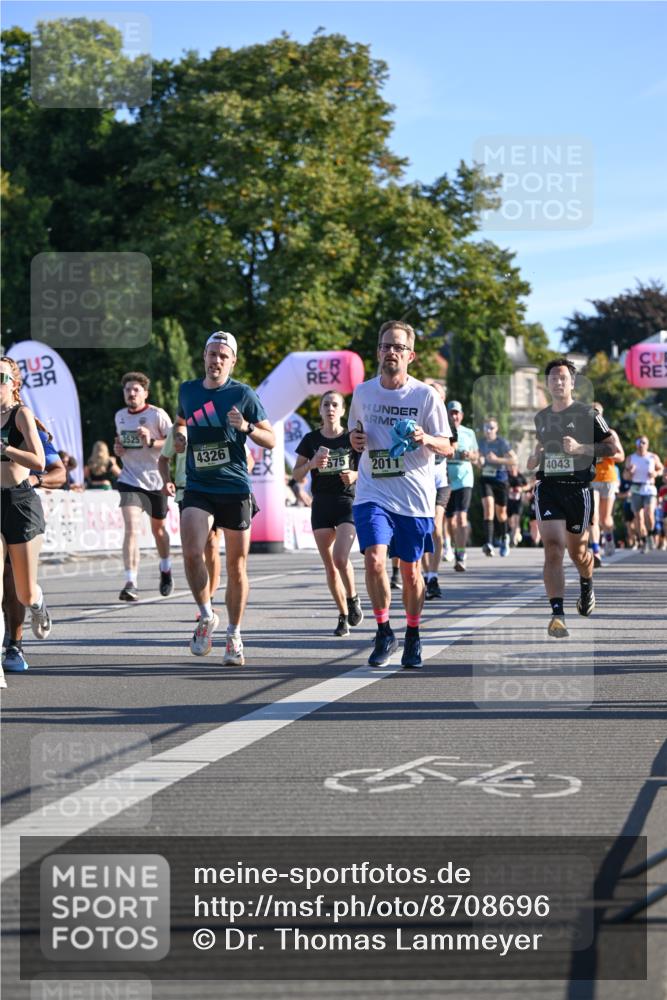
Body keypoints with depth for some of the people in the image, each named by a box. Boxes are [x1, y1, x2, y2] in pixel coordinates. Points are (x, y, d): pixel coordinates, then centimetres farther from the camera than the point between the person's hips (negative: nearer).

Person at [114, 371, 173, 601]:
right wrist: (118, 449, 2)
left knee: (158, 528, 17)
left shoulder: (157, 415, -9)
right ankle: (131, 584, -25)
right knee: (131, 528, -18)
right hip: (130, 480, 2)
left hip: (156, 480, -2)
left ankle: (165, 569, 46)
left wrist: (151, 442, -26)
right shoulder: (120, 416, 7)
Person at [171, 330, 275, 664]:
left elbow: (271, 440, 0)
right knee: (192, 554, -19)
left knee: (236, 567, 4)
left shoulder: (243, 394, -1)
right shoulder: (187, 391, 9)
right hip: (197, 488, 2)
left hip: (235, 490, -2)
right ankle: (206, 617, 3)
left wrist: (246, 427, -17)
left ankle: (234, 636, 17)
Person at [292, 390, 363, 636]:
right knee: (330, 567, 3)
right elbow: (296, 475, 6)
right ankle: (343, 616, 15)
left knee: (340, 558, -20)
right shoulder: (311, 439, 5)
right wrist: (312, 464, -13)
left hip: (348, 503, -3)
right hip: (321, 505, 3)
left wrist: (355, 475, -14)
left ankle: (353, 598, 7)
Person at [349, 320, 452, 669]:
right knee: (374, 559, -18)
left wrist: (426, 440, -22)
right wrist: (355, 439, -3)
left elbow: (447, 447, -1)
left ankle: (413, 636, 29)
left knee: (410, 570, 7)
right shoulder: (363, 392, 5)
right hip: (372, 493, 1)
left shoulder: (426, 395, -4)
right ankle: (384, 633, -1)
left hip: (415, 497, -1)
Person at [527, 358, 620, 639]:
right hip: (547, 487, 2)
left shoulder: (587, 414, -2)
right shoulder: (541, 418, 13)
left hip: (578, 488, -2)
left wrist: (581, 449, -17)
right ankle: (557, 614, -21)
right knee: (553, 549, -16)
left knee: (578, 553, 12)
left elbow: (614, 445, -5)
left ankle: (587, 589, 47)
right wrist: (534, 458, 10)